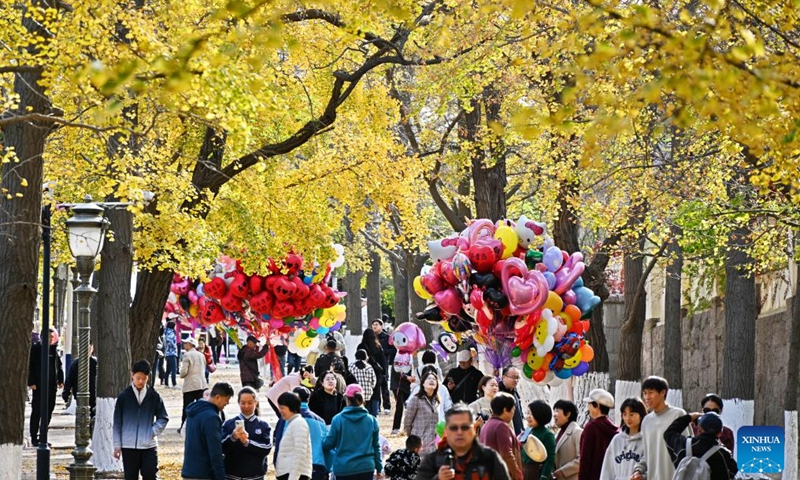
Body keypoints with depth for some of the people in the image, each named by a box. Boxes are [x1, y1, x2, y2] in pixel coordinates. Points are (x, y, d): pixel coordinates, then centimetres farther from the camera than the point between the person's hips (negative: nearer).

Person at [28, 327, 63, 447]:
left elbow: (59, 365, 16)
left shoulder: (55, 349, 9)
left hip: (51, 385, 5)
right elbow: (30, 365, -8)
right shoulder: (35, 348, -6)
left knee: (49, 411, 8)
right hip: (39, 385, -5)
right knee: (37, 411, -1)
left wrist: (60, 380, 7)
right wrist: (31, 382, -14)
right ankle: (34, 437, 5)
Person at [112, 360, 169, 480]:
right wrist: (117, 445, 0)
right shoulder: (124, 396, 1)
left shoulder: (154, 396, 3)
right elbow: (117, 423, 3)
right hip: (128, 446, 0)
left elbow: (163, 418, 9)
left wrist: (153, 431, -7)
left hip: (149, 446, 0)